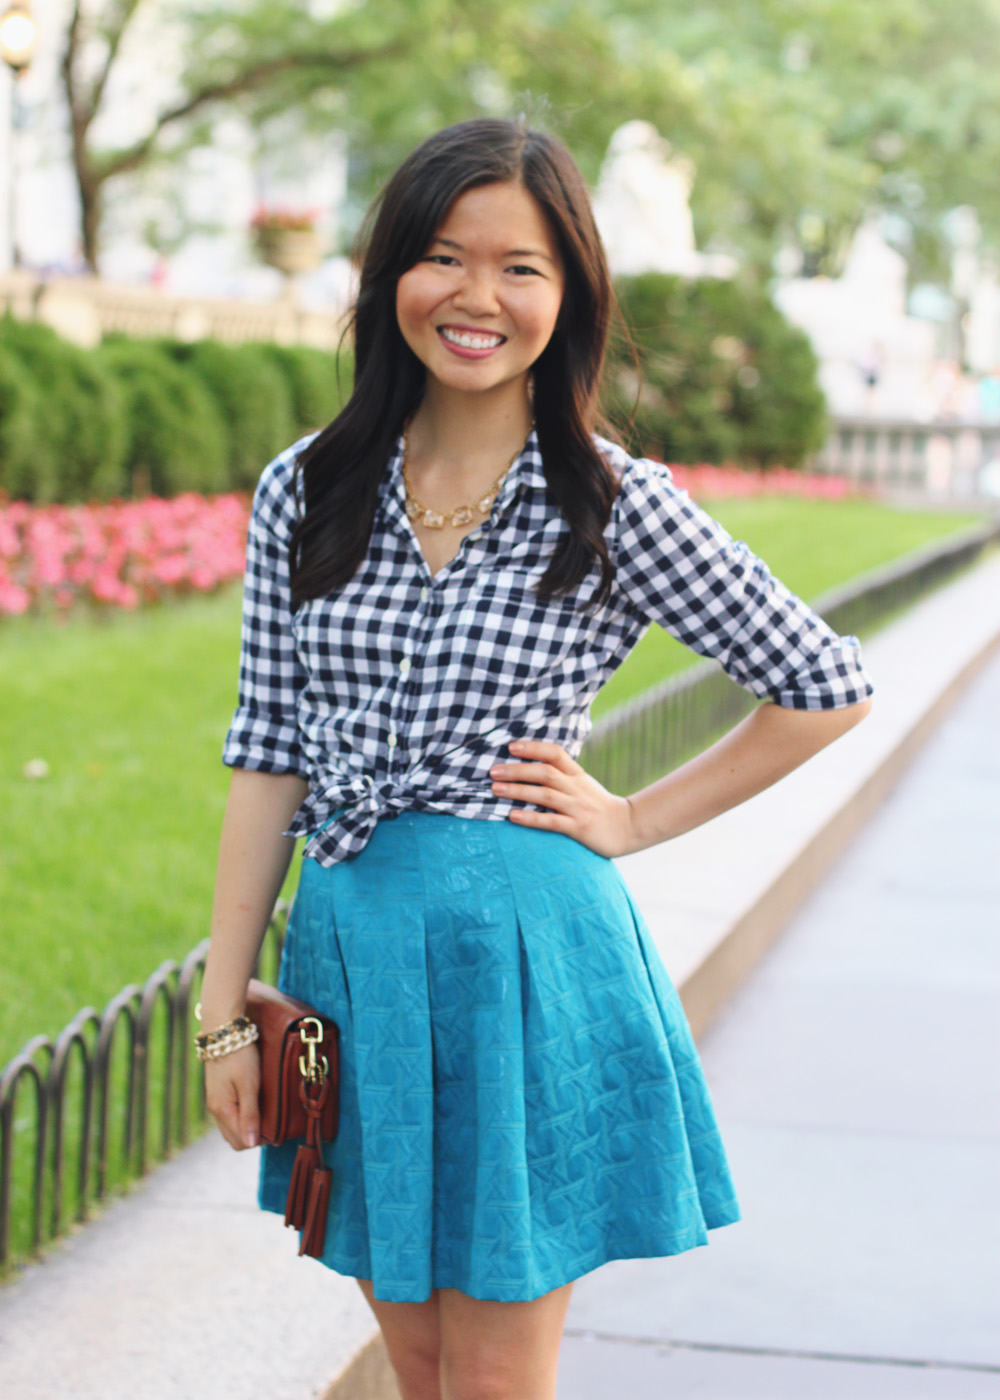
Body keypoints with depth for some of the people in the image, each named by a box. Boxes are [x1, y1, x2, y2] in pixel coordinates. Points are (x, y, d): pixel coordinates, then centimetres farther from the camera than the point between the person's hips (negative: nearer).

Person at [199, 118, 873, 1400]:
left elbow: (828, 687, 1)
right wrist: (226, 1006, 3)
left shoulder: (614, 510, -7)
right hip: (349, 956, 4)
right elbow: (267, 762, 5)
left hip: (521, 961, -3)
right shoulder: (304, 496, 3)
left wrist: (635, 821, -1)